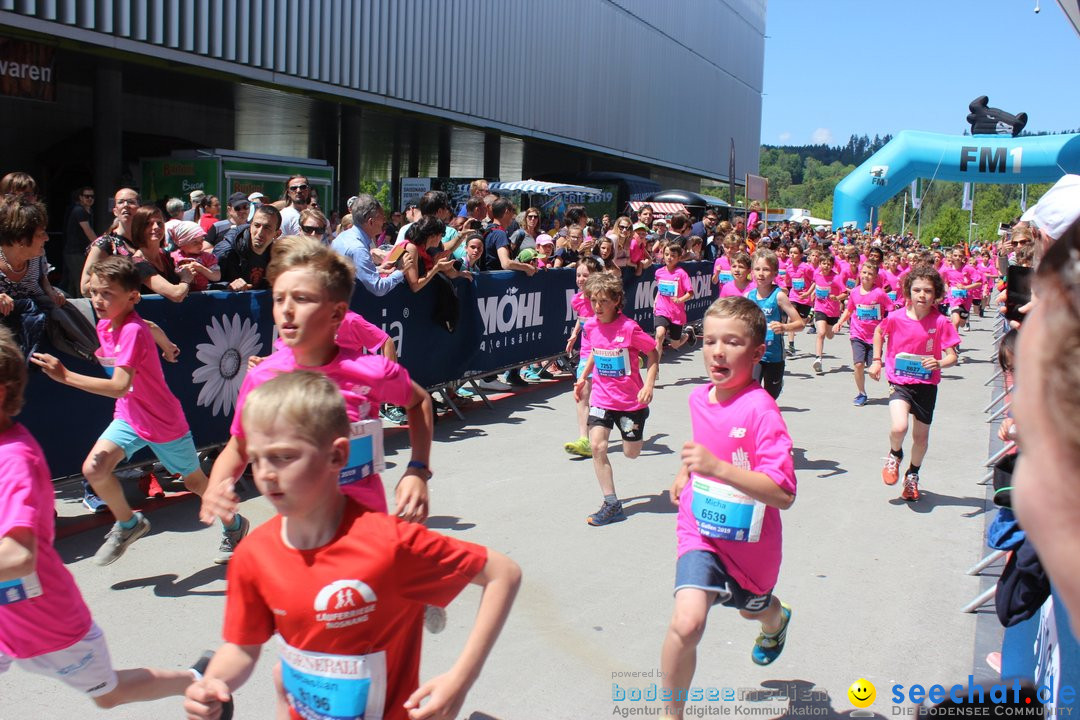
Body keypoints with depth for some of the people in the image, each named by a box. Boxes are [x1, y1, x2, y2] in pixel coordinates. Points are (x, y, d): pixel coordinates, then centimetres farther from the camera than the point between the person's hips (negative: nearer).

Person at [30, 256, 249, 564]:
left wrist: (65, 375, -43)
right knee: (94, 468, -15)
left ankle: (234, 525, 37)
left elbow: (120, 386, -40)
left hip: (164, 423, -6)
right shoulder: (104, 326, -3)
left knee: (194, 481, 11)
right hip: (129, 417, 6)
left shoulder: (134, 331, -29)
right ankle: (128, 524, 10)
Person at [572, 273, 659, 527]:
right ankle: (612, 505, -5)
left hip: (631, 399, -3)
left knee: (631, 453, 10)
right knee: (597, 446, -14)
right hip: (601, 397, 3)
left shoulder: (629, 328, -19)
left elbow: (653, 353, -8)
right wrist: (583, 377, 10)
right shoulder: (590, 326, -4)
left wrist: (649, 385, -17)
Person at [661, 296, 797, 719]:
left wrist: (717, 467, -42)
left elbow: (783, 493, -34)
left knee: (752, 608, 29)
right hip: (701, 530, 3)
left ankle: (776, 620, 68)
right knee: (687, 622, -22)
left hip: (748, 541, -2)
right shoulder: (699, 397, -6)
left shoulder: (760, 409, -26)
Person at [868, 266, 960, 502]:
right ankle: (894, 455, 12)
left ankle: (912, 475, 41)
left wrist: (938, 364, -32)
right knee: (898, 427, -24)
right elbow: (879, 333, 12)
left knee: (921, 436, 13)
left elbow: (952, 357, -11)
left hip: (926, 384, 1)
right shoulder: (896, 317, -10)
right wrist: (876, 361, 8)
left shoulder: (941, 322, -12)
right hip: (900, 382, -1)